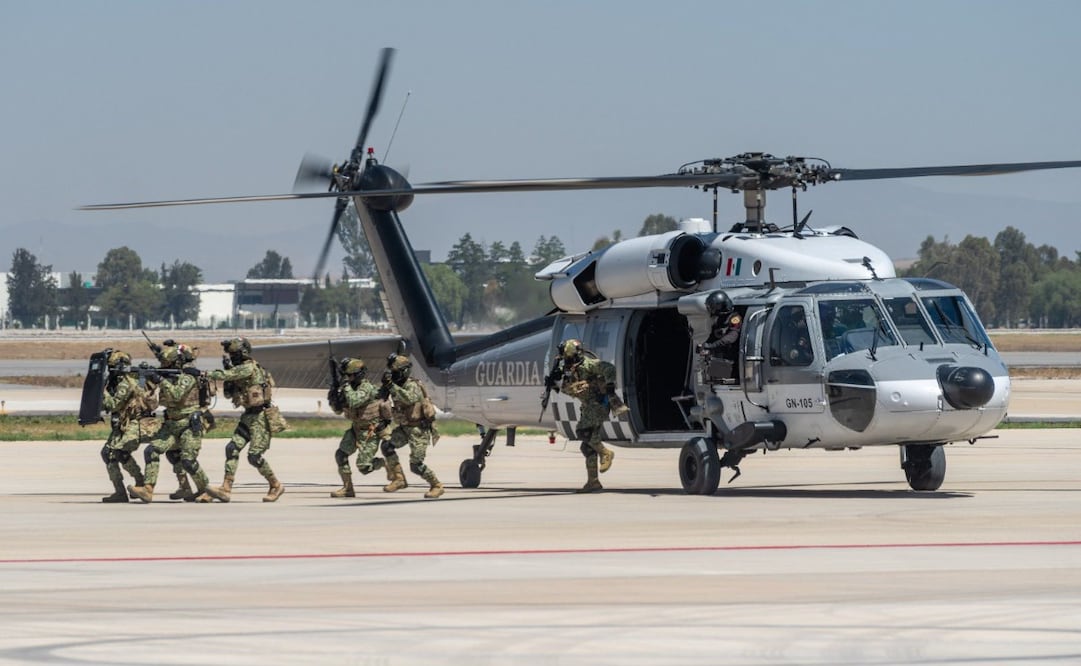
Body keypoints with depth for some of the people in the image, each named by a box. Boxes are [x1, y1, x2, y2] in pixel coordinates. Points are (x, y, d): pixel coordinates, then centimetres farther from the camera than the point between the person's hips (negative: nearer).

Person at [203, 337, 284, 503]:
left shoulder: (249, 368, -16)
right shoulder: (239, 370, 13)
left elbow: (226, 375, -25)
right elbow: (228, 394, 16)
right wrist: (227, 369, 3)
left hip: (261, 416, -9)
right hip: (248, 416, 9)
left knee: (254, 456, -11)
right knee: (232, 448, -3)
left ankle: (276, 486, 6)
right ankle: (226, 489, -7)